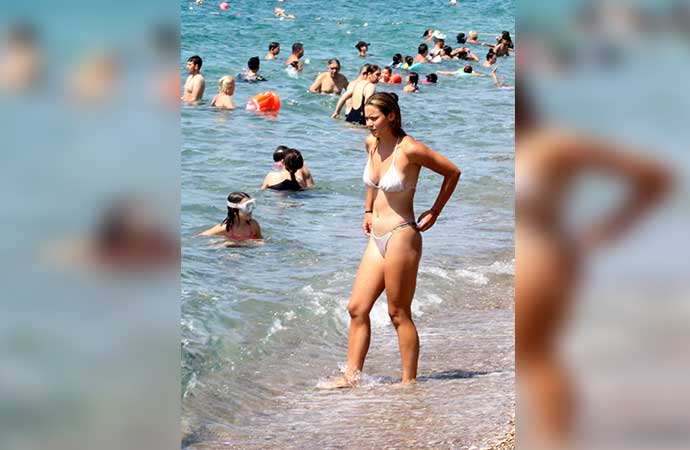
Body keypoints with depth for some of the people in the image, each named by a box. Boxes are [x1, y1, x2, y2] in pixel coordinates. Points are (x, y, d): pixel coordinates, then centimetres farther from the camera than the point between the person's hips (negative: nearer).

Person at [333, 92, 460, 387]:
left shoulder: (409, 149, -15)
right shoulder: (371, 143, 7)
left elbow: (453, 172, -6)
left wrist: (434, 213, -3)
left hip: (401, 236, -8)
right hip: (377, 238, 8)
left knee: (399, 314, -2)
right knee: (357, 308, 6)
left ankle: (409, 381, 7)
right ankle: (351, 377, 11)